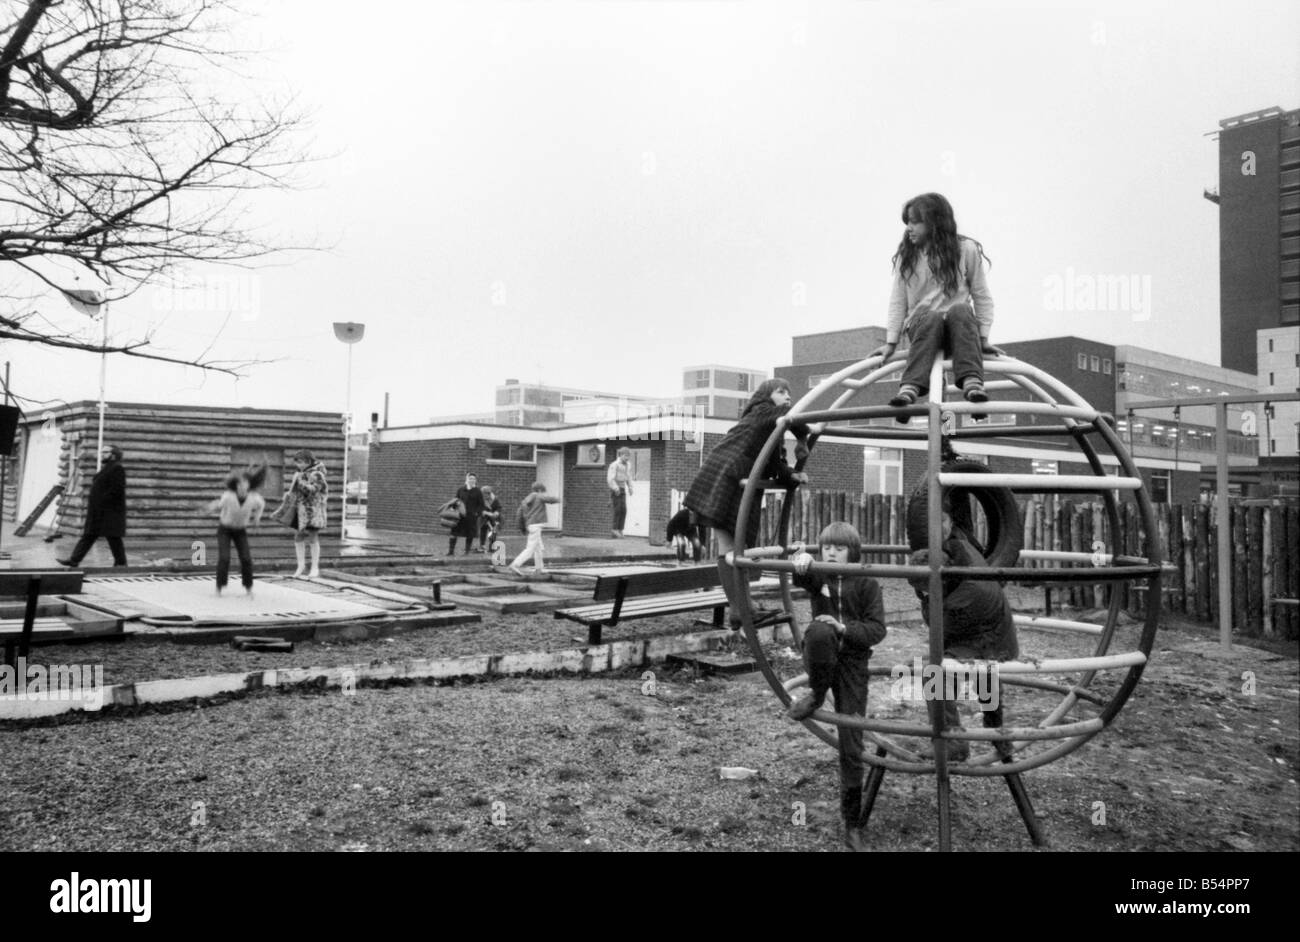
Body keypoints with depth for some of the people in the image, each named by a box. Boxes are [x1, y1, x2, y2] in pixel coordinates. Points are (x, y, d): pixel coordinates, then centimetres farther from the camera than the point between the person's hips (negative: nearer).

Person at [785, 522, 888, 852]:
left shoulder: (867, 583, -1)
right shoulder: (818, 576, 2)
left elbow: (877, 629, -6)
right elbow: (802, 575, -22)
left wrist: (844, 628, -24)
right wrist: (801, 561, -47)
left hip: (852, 664, 0)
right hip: (820, 658, 0)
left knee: (851, 745, -1)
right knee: (820, 631, -37)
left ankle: (853, 824, 14)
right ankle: (816, 695, -13)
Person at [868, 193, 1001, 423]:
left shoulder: (966, 249, 2)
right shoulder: (906, 255, 7)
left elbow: (982, 297, 4)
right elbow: (898, 301, 5)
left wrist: (983, 339, -3)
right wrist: (890, 342, -2)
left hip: (958, 329, 0)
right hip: (920, 327, 0)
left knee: (961, 310, -34)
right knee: (930, 316, -35)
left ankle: (972, 383, -48)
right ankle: (910, 388, -50)